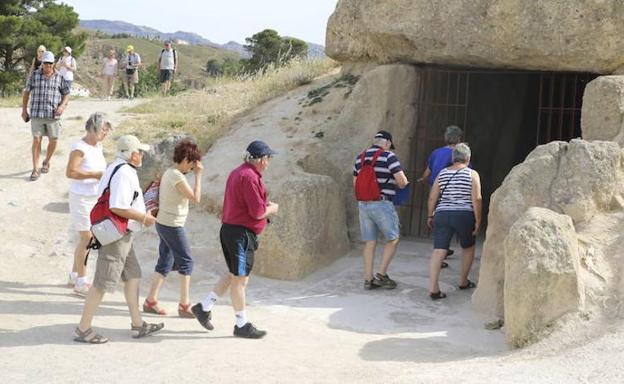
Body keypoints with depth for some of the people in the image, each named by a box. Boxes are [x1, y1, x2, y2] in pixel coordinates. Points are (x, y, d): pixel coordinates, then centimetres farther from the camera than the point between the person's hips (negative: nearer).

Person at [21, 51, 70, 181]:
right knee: (36, 140, -4)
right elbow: (26, 92, 9)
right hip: (36, 114, -1)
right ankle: (36, 169, 2)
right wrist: (24, 109, 7)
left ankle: (46, 162, 32)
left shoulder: (59, 77, 3)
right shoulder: (34, 75, 2)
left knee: (53, 140, 6)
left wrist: (62, 105, -10)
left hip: (53, 115, 1)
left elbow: (66, 94, 8)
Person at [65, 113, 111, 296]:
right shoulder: (80, 147, -18)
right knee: (86, 239, -4)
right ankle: (81, 283, 6)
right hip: (82, 197, -8)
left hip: (95, 197, 8)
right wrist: (95, 175, -24)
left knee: (86, 238, 16)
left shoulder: (98, 146, 7)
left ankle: (74, 276, 31)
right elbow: (70, 172, -25)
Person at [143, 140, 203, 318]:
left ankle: (150, 301, 16)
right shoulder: (177, 177, -19)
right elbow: (196, 198, -17)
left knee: (164, 263, 14)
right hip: (172, 226, -9)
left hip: (163, 223, 9)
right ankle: (184, 305, 5)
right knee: (186, 262, 0)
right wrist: (198, 175, -13)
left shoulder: (168, 173, 9)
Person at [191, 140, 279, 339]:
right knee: (240, 278, -1)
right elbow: (258, 212, -22)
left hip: (230, 229, 10)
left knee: (234, 275, 19)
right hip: (241, 233, -10)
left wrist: (266, 206, 16)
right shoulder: (250, 177, -19)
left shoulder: (238, 173, 14)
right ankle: (242, 325, 9)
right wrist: (271, 209, -1)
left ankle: (204, 307, 21)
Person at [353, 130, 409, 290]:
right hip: (382, 204, -6)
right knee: (392, 239, 9)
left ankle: (368, 279, 10)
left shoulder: (360, 158, 11)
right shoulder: (389, 157, -7)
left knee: (369, 242, 10)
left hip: (363, 204, 6)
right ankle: (381, 275, 4)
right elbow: (402, 181, -13)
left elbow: (355, 182, 18)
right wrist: (400, 184, 9)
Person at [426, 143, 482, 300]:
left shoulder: (442, 173, 10)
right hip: (464, 216, -2)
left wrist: (430, 216, 18)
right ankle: (463, 281, 31)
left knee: (438, 251, -5)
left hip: (442, 215, 2)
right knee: (468, 248, 22)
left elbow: (432, 197, 8)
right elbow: (476, 199, -8)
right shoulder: (472, 174, 0)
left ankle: (433, 288, -15)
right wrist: (478, 220, -4)